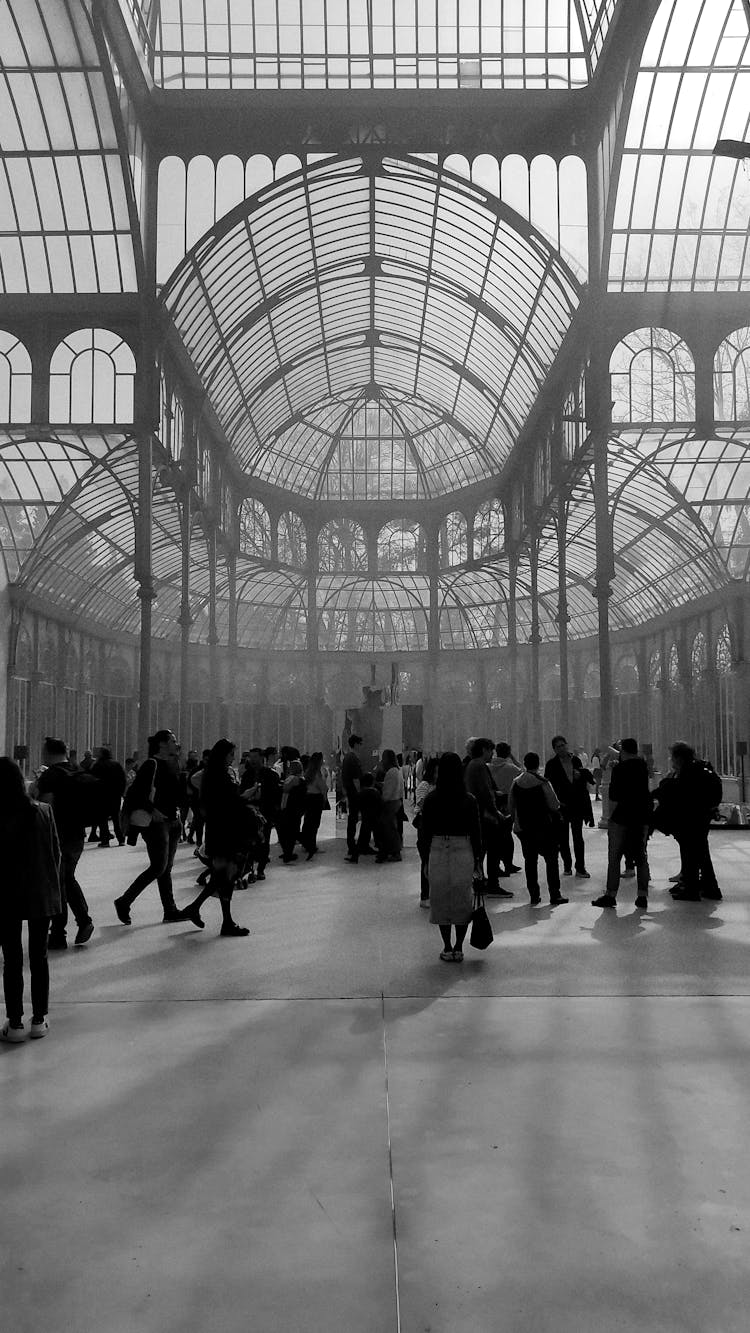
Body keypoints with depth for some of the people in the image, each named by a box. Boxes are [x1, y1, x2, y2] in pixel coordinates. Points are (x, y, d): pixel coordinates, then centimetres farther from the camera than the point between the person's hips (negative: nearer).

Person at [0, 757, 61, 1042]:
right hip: (42, 895, 3)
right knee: (39, 957, 13)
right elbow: (56, 855, -1)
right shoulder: (43, 811, -7)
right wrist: (53, 888, 11)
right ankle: (39, 1020, 19)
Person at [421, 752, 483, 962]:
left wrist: (426, 860, 7)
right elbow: (476, 832, -2)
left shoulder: (430, 799, -4)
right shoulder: (469, 800, -5)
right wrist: (478, 859, 6)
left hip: (437, 852, 0)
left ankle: (447, 948, 14)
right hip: (464, 852, 0)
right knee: (463, 901, 11)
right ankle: (458, 948, 14)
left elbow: (425, 832, -1)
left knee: (441, 901, 10)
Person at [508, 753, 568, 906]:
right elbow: (554, 805, -12)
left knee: (530, 860, 12)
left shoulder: (515, 783, -1)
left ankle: (534, 896, 13)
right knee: (551, 860, 7)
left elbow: (511, 806, 6)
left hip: (523, 828, 4)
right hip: (543, 827, -4)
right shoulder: (543, 782, -13)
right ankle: (554, 895, 6)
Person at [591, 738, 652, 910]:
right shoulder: (642, 765, 4)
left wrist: (610, 817, -8)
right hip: (643, 817, 6)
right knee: (641, 857, 11)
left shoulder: (619, 768, -13)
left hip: (622, 817, -6)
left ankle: (611, 895, 4)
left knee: (614, 857, 2)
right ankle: (642, 896, 10)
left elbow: (614, 797, -14)